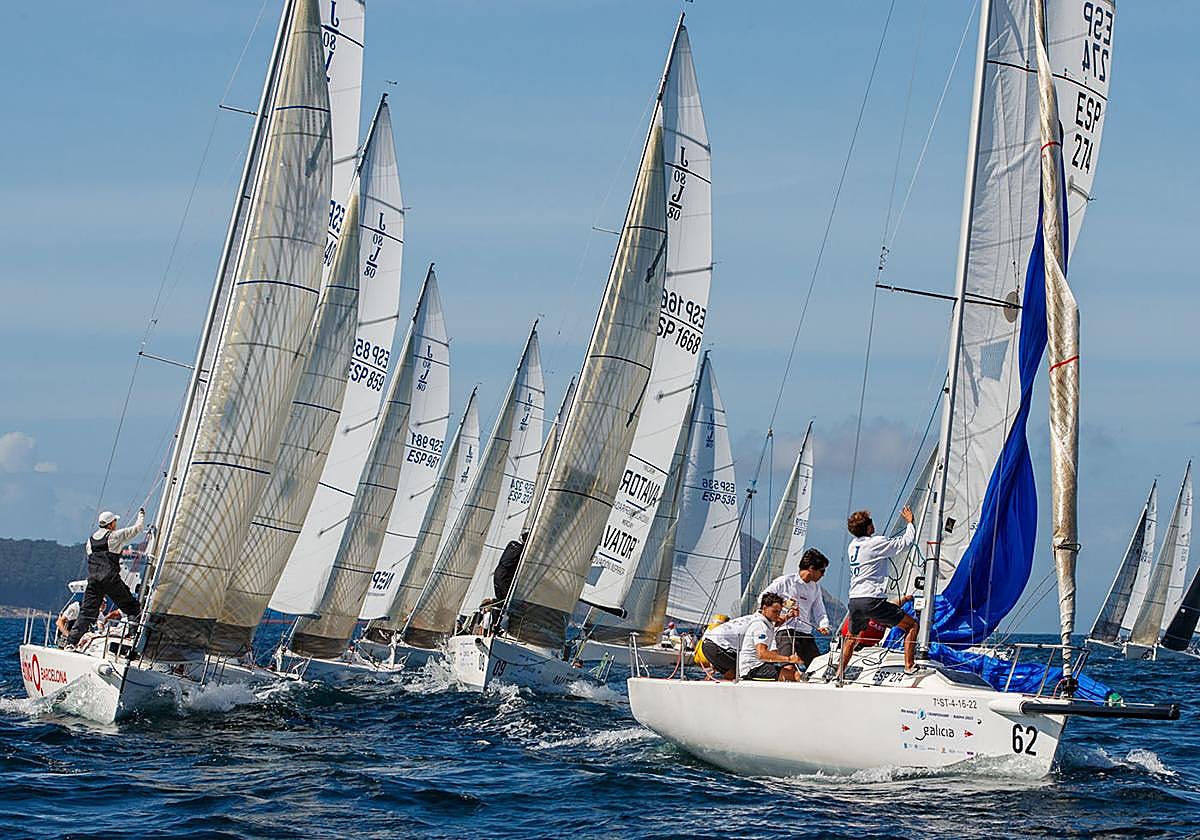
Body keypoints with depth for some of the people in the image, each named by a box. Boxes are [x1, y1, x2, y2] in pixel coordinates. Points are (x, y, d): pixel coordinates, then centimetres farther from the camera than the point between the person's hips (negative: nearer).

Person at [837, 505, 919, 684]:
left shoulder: (853, 545, 14)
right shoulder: (875, 543, -9)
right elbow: (906, 542, -3)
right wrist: (909, 522, 12)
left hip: (854, 600, 7)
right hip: (872, 600, -7)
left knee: (853, 636, 28)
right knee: (911, 625, 2)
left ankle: (839, 673, 26)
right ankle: (909, 666, -4)